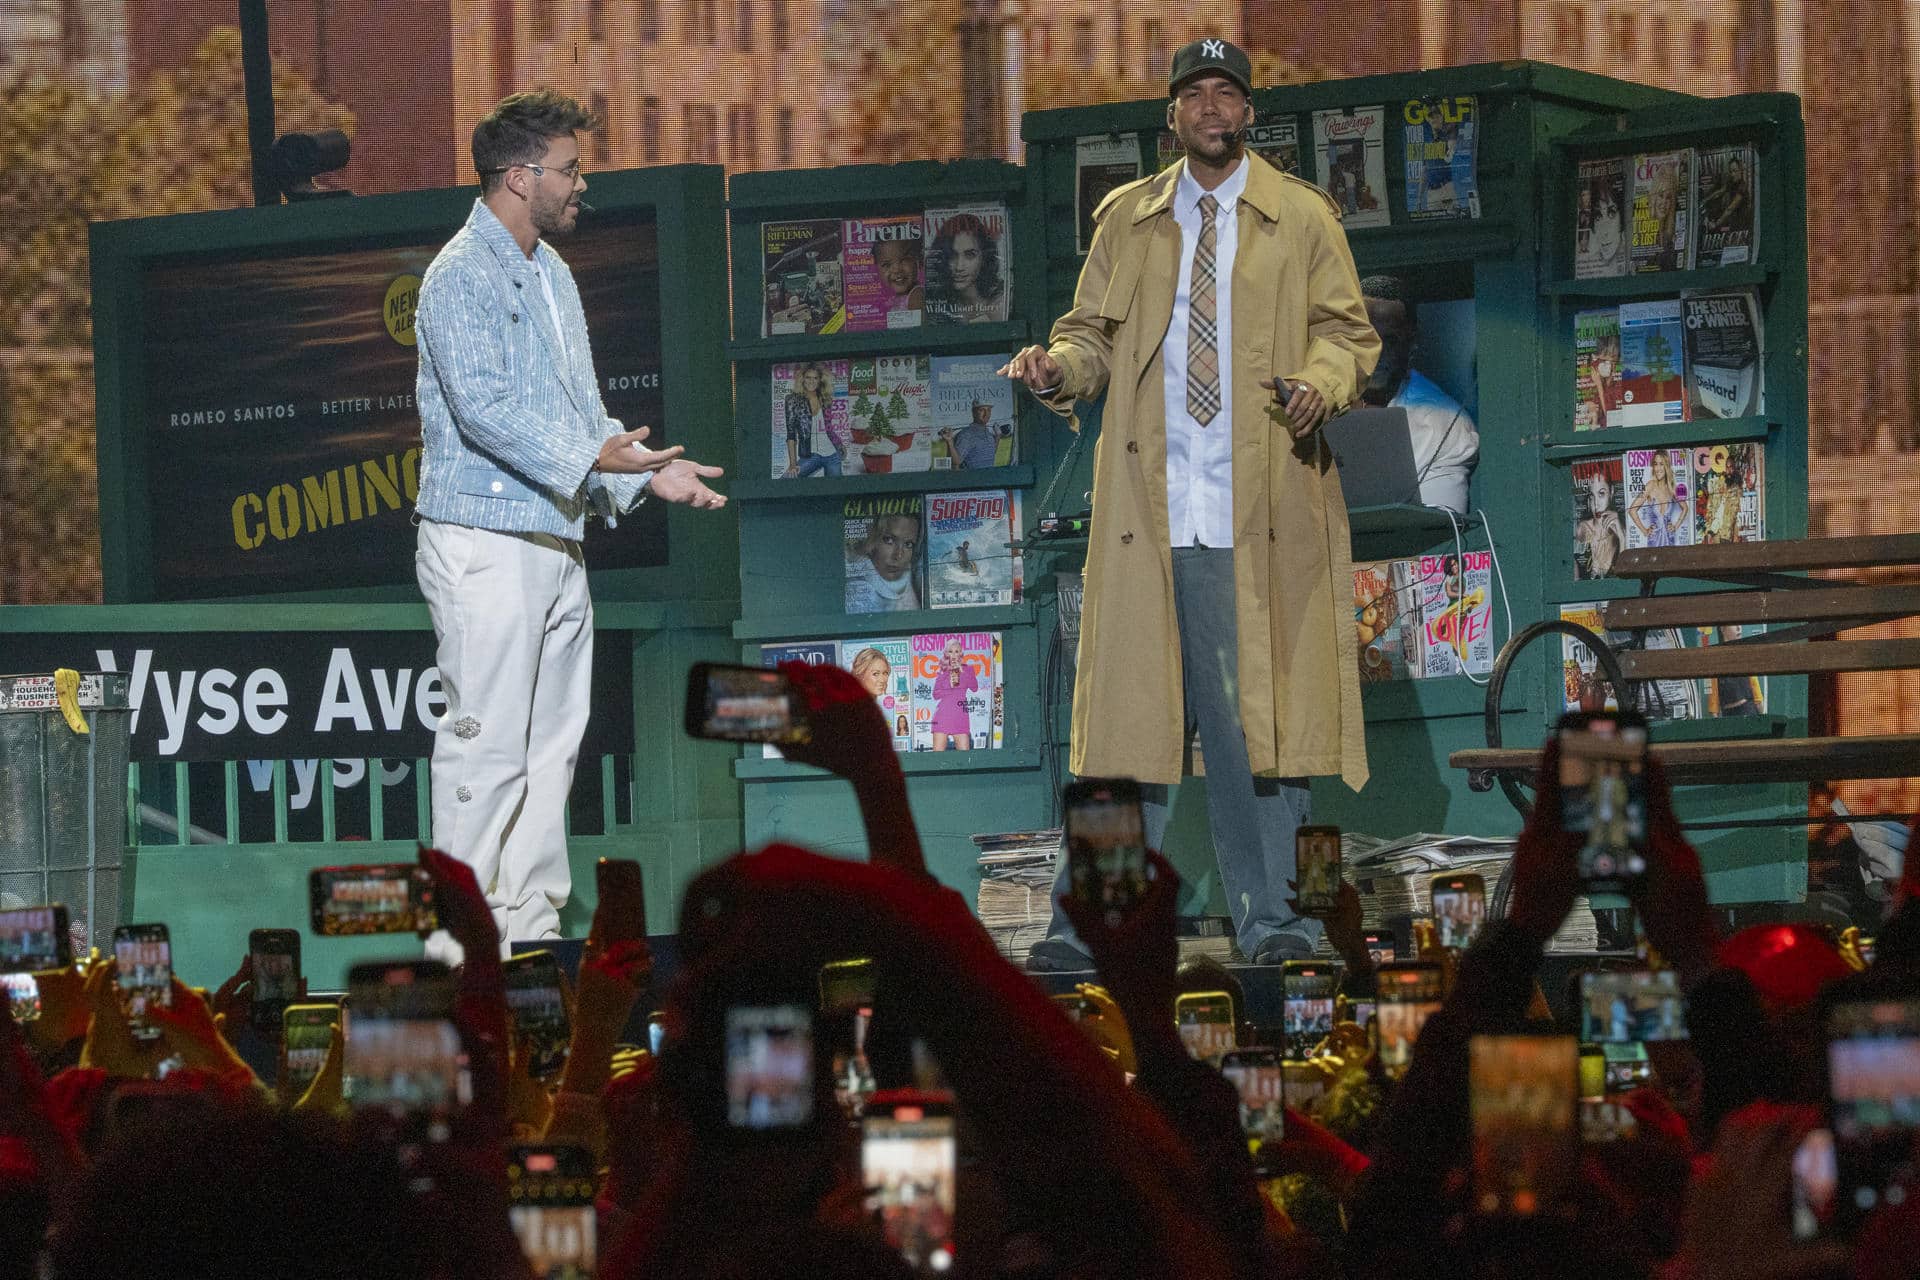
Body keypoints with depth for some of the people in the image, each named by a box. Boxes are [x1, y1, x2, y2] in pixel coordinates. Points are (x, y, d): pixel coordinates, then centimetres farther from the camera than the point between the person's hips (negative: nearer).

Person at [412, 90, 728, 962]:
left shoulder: (551, 274, 18)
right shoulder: (462, 276, -11)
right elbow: (484, 405, -21)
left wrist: (647, 471, 8)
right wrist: (589, 458, -27)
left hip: (557, 543, 9)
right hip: (484, 540, -9)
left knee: (552, 739, 11)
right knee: (486, 741, -9)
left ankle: (532, 919, 17)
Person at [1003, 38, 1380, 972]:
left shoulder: (1302, 218, 10)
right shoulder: (1126, 220, 15)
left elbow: (1347, 330, 9)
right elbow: (1096, 335, 16)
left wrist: (1321, 383, -13)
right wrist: (1056, 368, -7)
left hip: (1258, 508, -1)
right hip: (1148, 505, 1)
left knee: (1253, 711, -2)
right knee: (1130, 708, -2)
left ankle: (1265, 917, 4)